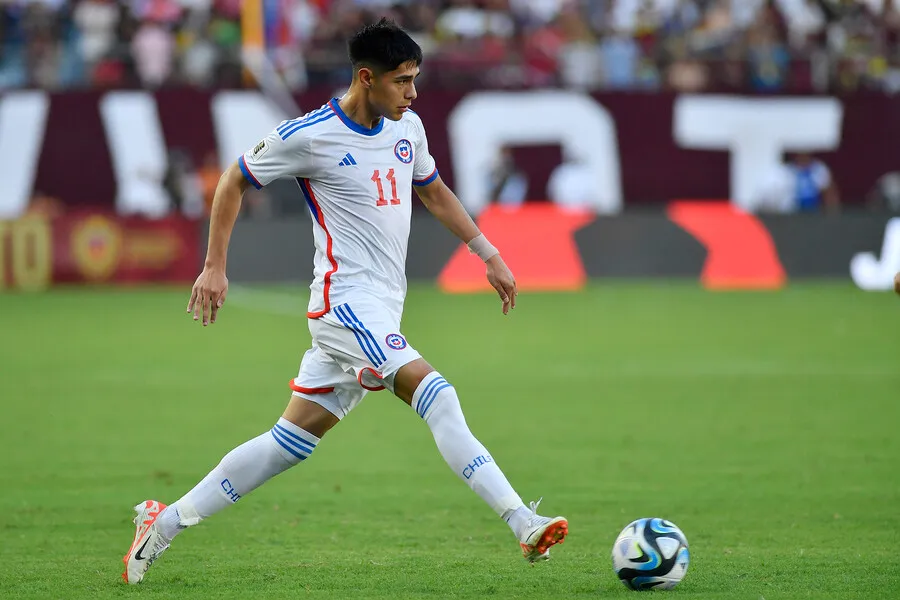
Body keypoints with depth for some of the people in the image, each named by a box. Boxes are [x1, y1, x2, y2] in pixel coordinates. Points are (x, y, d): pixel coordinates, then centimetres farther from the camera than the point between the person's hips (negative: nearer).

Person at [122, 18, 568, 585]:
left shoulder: (407, 127, 9)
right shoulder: (309, 136, -10)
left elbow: (434, 191, 27)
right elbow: (235, 181, 4)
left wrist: (489, 254, 23)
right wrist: (215, 267, 2)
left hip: (381, 313, 8)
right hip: (346, 300, -8)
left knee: (291, 440, 9)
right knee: (435, 393, -23)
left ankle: (166, 521, 16)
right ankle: (525, 525, -29)